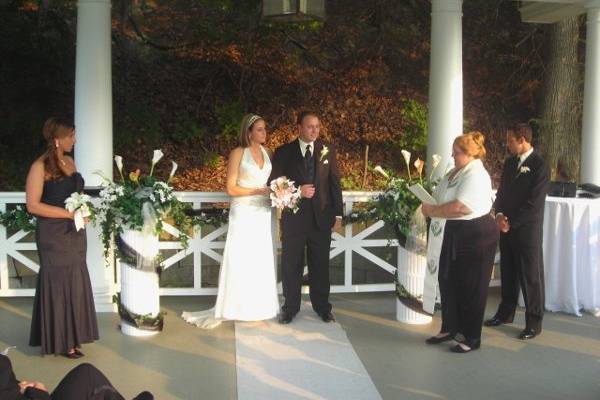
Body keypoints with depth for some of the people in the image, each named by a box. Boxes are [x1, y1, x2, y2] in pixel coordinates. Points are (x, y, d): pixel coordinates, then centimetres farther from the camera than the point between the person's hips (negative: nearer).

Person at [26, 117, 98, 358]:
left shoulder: (69, 162, 9)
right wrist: (69, 213, -20)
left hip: (74, 232, 7)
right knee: (58, 284, 2)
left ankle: (71, 336, 24)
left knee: (74, 283, 12)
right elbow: (33, 205, -17)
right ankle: (60, 341, 14)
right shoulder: (40, 167, -13)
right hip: (53, 235, -7)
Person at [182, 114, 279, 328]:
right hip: (244, 213, -5)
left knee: (261, 260, 7)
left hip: (263, 213, 5)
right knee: (240, 260, -2)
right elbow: (231, 188, -10)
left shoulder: (266, 152, 9)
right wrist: (258, 191, -17)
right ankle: (238, 307, 6)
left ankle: (259, 307, 15)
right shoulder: (238, 153, -8)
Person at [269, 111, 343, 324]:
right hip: (293, 218, -1)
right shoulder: (283, 152, -1)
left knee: (320, 265, 10)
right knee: (291, 266, 8)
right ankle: (290, 307, 22)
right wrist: (298, 191, -16)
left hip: (321, 218, 1)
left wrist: (338, 214, 2)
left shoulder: (328, 151, 4)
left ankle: (322, 307, 24)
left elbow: (335, 183, 6)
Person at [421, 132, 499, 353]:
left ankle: (472, 337, 17)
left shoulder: (476, 176, -19)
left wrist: (432, 211, -18)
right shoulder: (456, 172, 11)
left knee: (470, 288, 3)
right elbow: (441, 197, 20)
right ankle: (449, 328, 32)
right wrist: (430, 205, -1)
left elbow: (459, 207, -29)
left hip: (474, 237, -9)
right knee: (448, 282, 16)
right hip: (452, 238, 9)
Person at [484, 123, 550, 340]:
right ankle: (506, 312, 29)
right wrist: (499, 214, -3)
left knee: (531, 275, 1)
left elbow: (534, 203, -16)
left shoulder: (540, 166, -12)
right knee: (508, 272, 16)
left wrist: (511, 222, -13)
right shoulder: (510, 162, 10)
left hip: (527, 229, -7)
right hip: (507, 227, 7)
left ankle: (534, 322, 11)